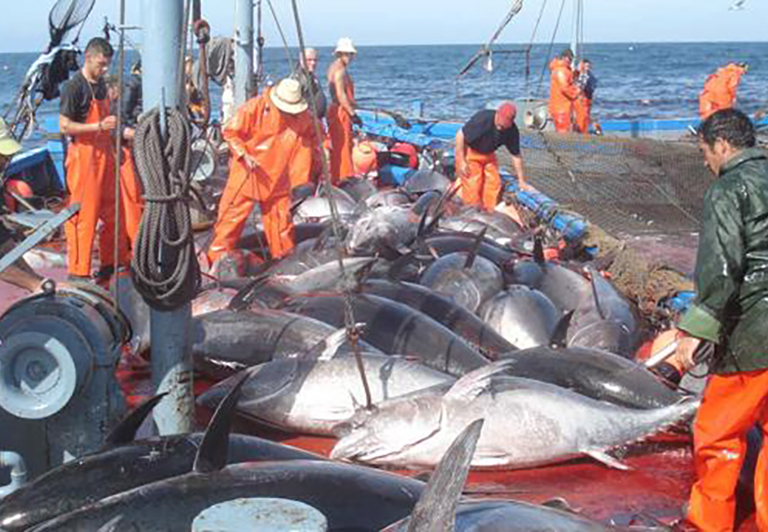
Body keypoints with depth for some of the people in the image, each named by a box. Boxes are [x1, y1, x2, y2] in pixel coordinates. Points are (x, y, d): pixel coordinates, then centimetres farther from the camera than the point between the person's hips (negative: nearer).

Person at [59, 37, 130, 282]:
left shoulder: (100, 84, 12)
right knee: (83, 215, -4)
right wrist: (99, 126, -22)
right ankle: (78, 271, 3)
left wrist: (113, 124, 8)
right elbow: (64, 126, -17)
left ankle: (113, 261, 25)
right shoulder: (74, 87, -13)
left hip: (104, 153, 8)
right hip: (83, 155, -8)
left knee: (112, 211, 13)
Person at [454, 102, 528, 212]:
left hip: (488, 154, 5)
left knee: (494, 183, 1)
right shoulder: (483, 119, -33)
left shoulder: (512, 131, -17)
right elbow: (460, 135, -24)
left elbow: (516, 155, -4)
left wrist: (521, 181, 0)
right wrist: (461, 162, -23)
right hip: (469, 152, -5)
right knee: (472, 185, -12)